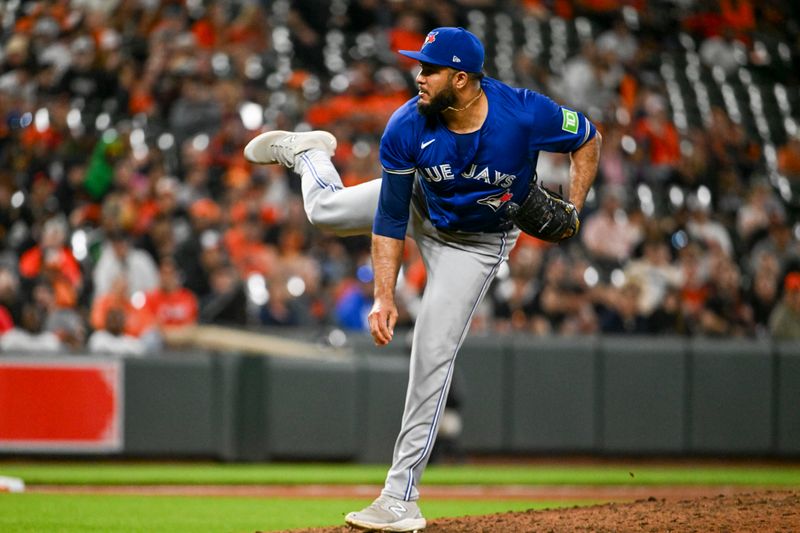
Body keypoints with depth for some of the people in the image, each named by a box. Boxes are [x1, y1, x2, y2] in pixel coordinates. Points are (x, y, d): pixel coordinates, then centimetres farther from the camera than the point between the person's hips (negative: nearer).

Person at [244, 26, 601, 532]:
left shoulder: (527, 114, -36)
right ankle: (307, 152, 53)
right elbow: (390, 219, -22)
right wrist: (385, 296, -27)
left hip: (477, 243, -2)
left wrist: (572, 210, -26)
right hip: (422, 203, 2)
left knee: (433, 354, -9)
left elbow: (588, 138, -15)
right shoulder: (407, 129, -30)